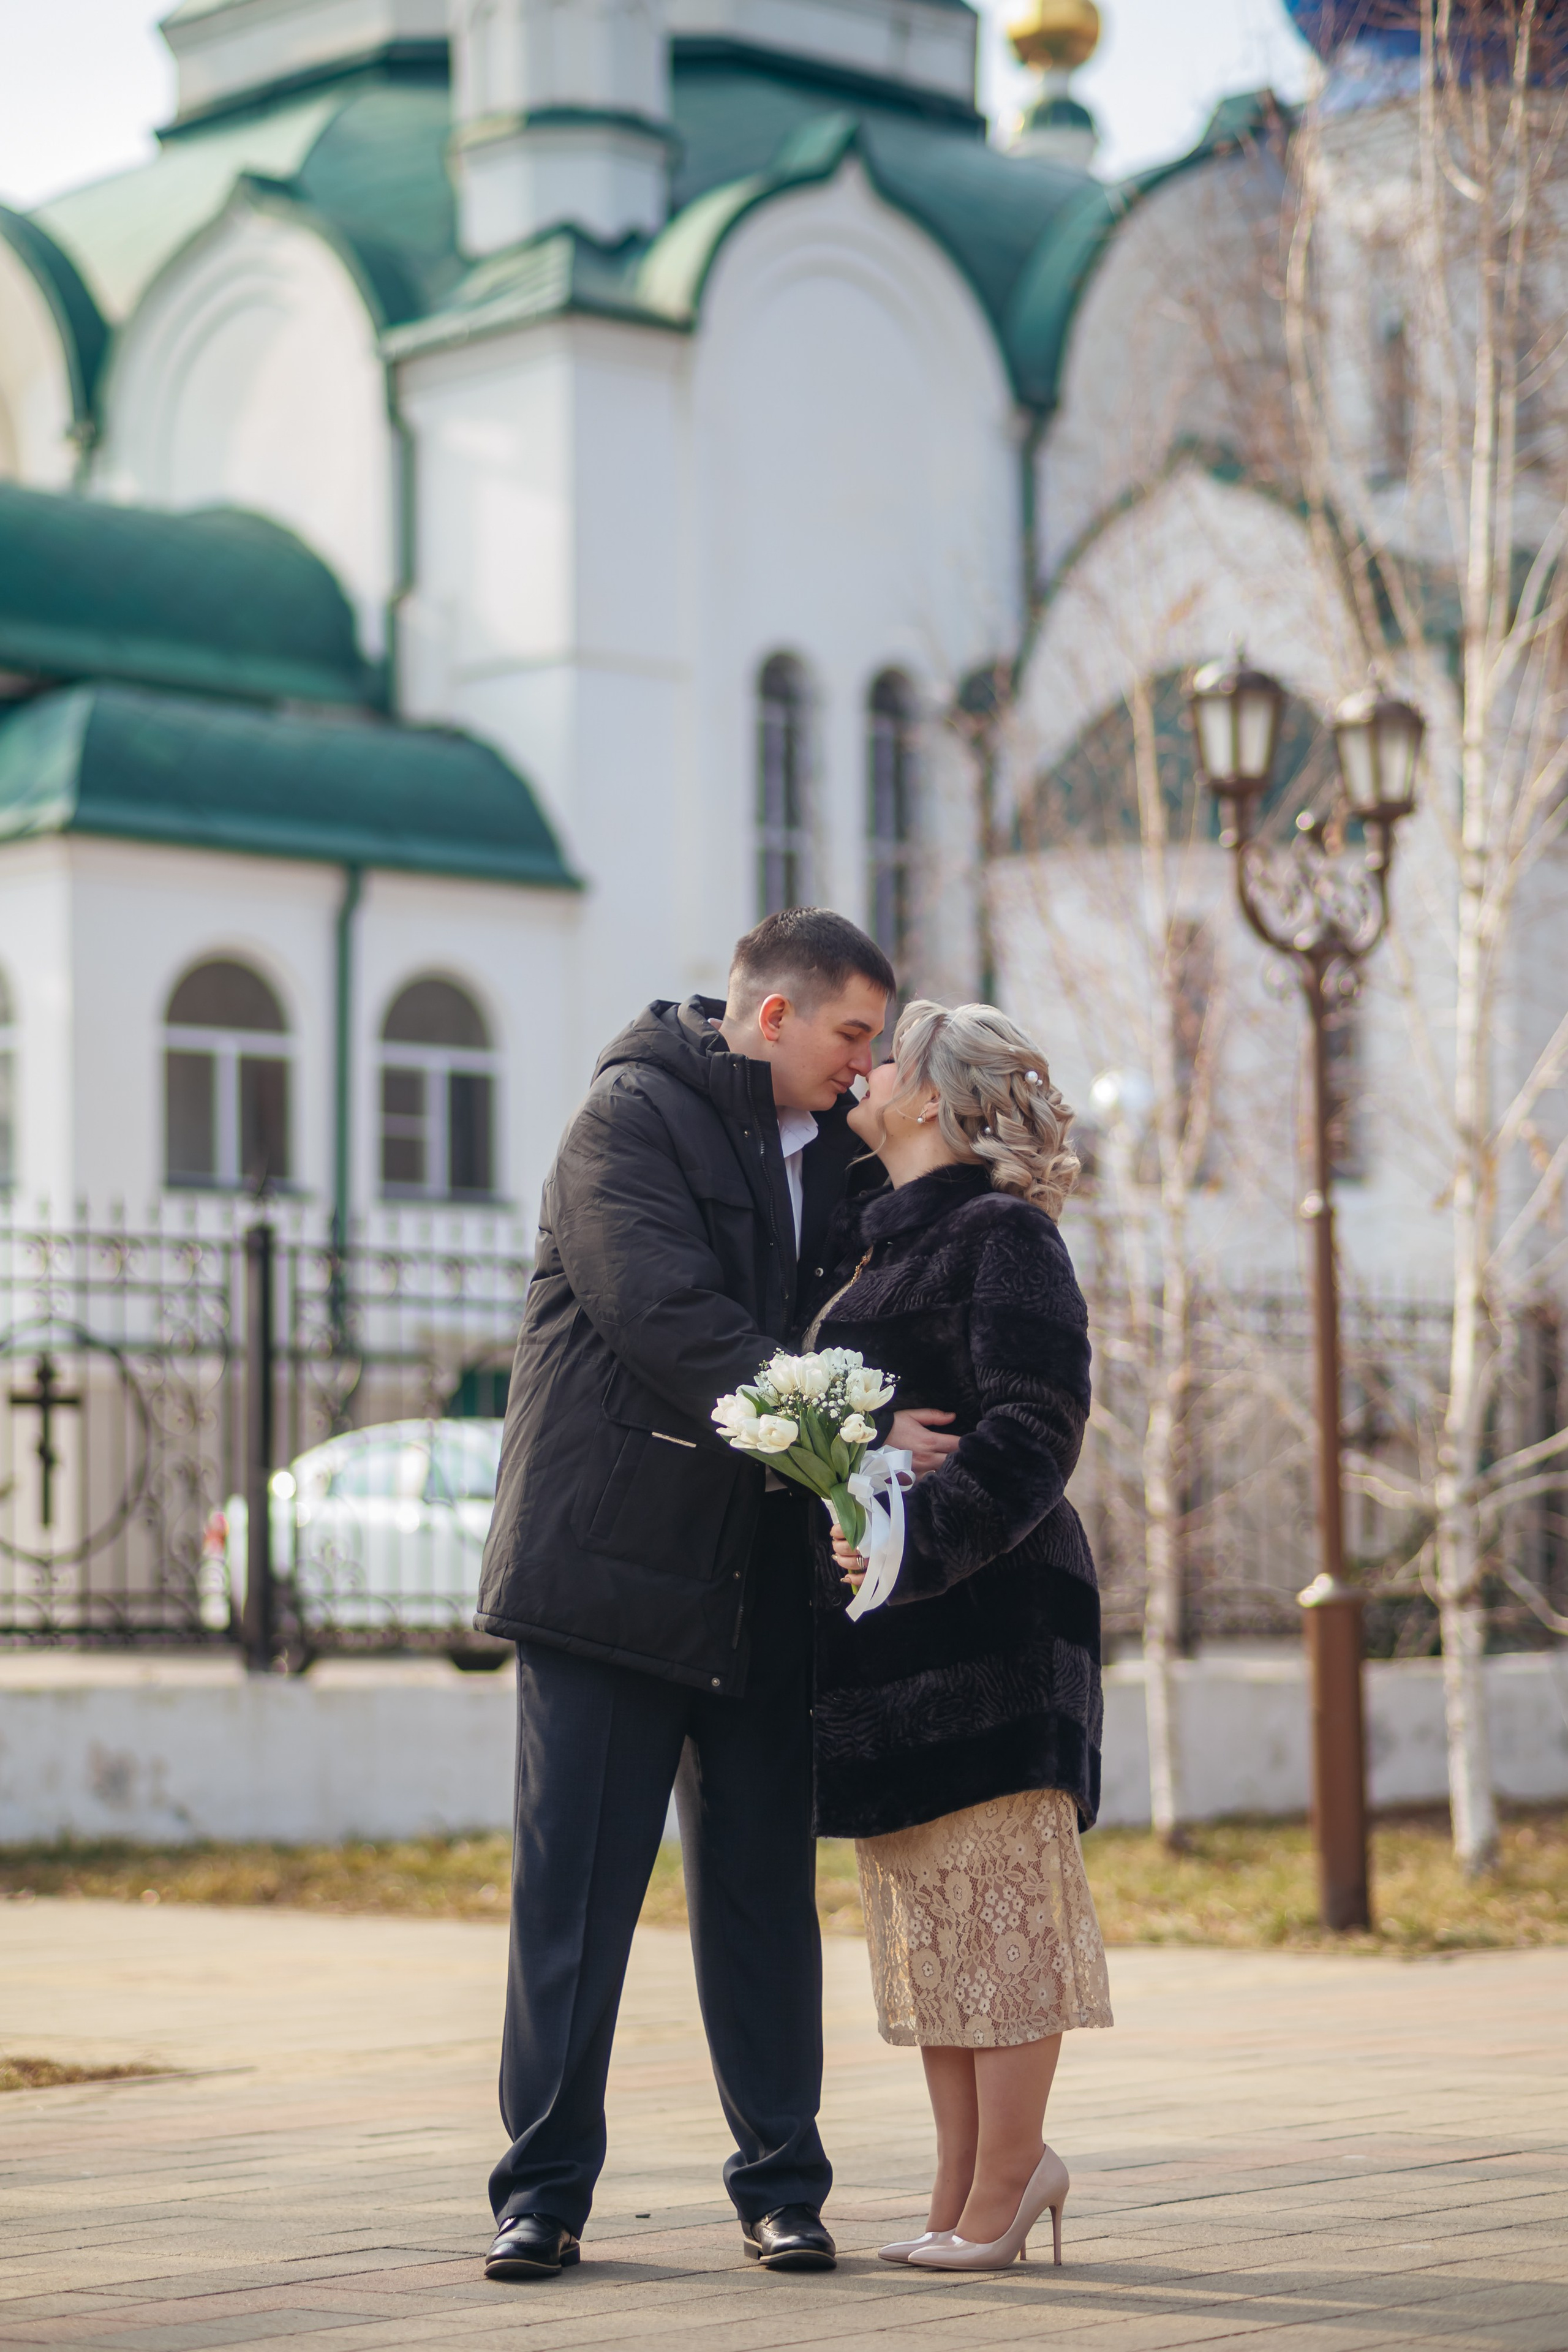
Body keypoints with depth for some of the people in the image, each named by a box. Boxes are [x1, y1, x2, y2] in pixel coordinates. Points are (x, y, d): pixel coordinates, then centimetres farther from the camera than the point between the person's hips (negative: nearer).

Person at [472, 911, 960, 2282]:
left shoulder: (832, 1148, 15)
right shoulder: (632, 1116, -7)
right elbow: (671, 1323, -19)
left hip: (762, 1586, 6)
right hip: (612, 1561, -6)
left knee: (765, 1888, 7)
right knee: (577, 1886, -1)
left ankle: (780, 2183, 15)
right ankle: (546, 2188, 5)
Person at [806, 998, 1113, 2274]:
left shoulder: (1006, 1234, -7)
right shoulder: (870, 1236, 19)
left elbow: (1036, 1433, -18)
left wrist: (925, 1531, -29)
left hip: (985, 1609, -9)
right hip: (879, 1613, 9)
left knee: (993, 1896, -4)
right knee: (916, 1905, 10)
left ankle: (999, 2187, 3)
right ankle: (968, 2181, 18)